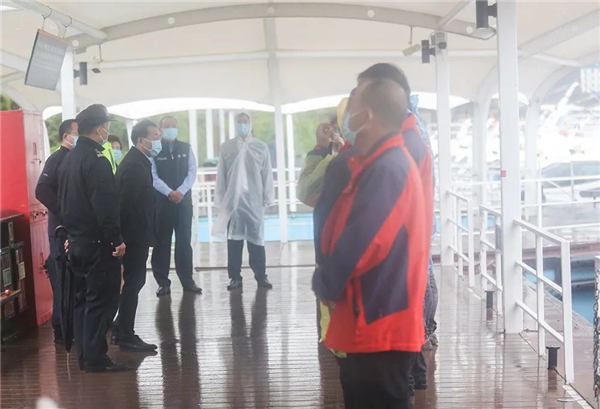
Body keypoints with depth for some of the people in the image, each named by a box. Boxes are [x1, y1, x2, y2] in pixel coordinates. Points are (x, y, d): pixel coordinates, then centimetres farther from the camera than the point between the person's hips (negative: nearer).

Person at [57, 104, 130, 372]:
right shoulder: (96, 161, -17)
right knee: (102, 300, -3)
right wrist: (116, 239, -18)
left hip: (76, 240, 9)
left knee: (82, 299, 13)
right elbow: (105, 206, -22)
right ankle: (96, 358, -1)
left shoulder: (69, 159, 12)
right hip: (98, 242, -9)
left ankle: (84, 356, 19)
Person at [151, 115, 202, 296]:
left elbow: (192, 172, 1)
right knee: (161, 242, 1)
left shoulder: (186, 148, 9)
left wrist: (181, 191, -13)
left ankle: (187, 280, 9)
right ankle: (163, 282, 7)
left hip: (183, 200, 2)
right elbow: (153, 176, -6)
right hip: (161, 201, -2)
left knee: (184, 241, 4)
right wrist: (169, 192, -18)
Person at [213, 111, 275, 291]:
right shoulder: (226, 147, 6)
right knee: (234, 239, 3)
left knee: (256, 238, 2)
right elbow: (221, 175, 6)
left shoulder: (261, 147, 5)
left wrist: (267, 198, 2)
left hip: (254, 201, 0)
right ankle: (235, 277, 8)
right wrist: (220, 200, 3)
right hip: (233, 200, 1)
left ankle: (261, 276, 8)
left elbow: (267, 174, 5)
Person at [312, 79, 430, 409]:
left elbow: (359, 245, -25)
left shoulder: (386, 169, -21)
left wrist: (323, 285, -8)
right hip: (373, 323, 10)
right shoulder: (383, 163, 13)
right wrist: (329, 283, 5)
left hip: (378, 326, -10)